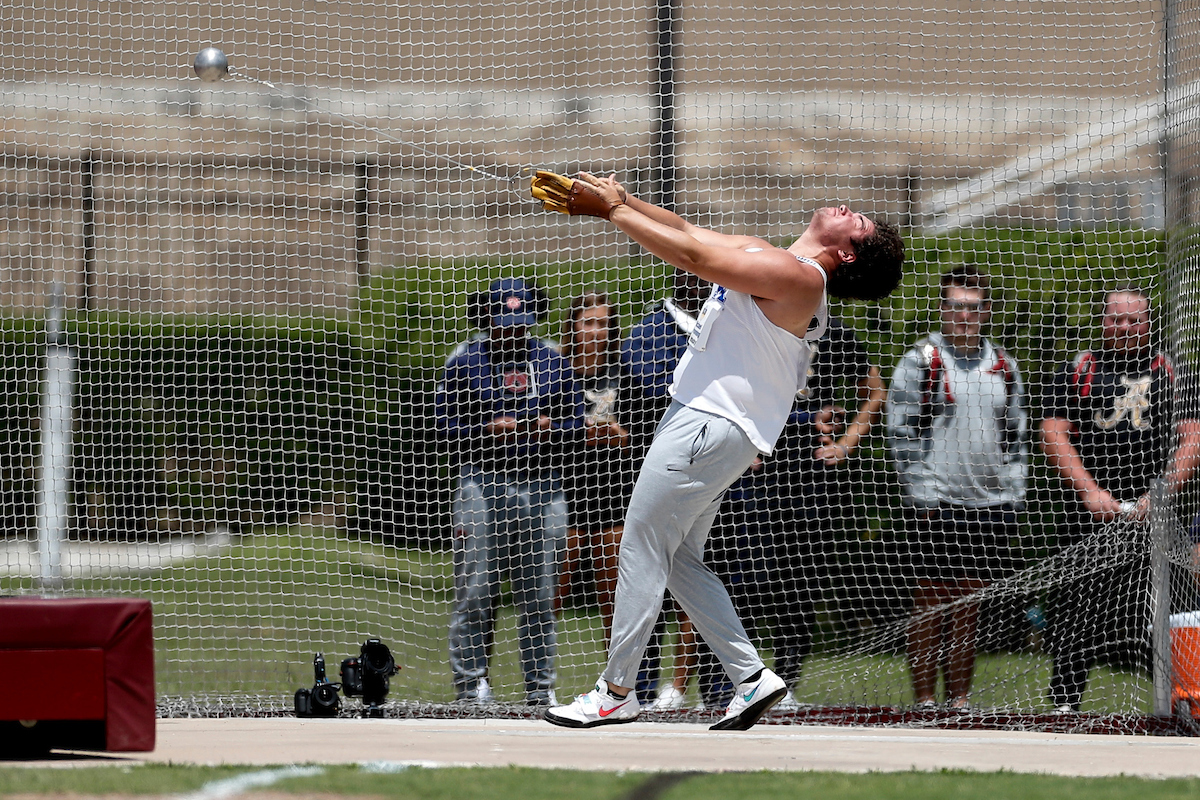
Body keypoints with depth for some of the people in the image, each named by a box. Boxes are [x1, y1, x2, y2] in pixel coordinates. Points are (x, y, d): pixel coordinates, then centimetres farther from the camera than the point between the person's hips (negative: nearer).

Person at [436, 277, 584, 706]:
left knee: (539, 592, 4)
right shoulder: (464, 362, 5)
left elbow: (576, 424, 13)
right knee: (476, 591, -5)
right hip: (481, 483, -2)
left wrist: (551, 428, -8)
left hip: (541, 487, 2)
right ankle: (471, 680, 2)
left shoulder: (553, 362, 13)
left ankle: (540, 685, 10)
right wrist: (489, 430, -14)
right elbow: (446, 425, 2)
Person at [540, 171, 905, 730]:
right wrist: (617, 201, 4)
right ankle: (751, 677, 12)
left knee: (642, 550, -5)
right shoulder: (761, 254, 14)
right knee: (680, 560, 12)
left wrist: (616, 211, -9)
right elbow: (686, 232, 18)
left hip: (712, 427, -10)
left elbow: (691, 254, -17)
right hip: (699, 415, 10)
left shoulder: (797, 277, -16)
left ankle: (616, 693, 0)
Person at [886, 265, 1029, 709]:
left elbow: (1016, 435, 18)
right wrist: (922, 494, -11)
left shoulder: (1002, 365, 13)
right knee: (931, 601, -2)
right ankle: (925, 700, 0)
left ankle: (960, 698, 13)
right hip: (935, 505, -4)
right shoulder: (921, 360, -2)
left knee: (969, 602, 7)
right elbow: (901, 432, -5)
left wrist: (1013, 493, 9)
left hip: (989, 503, 4)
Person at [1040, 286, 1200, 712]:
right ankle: (1064, 705, 7)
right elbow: (1053, 434, 4)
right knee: (1075, 615, -1)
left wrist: (1161, 493, -10)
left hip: (1152, 517, -1)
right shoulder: (1079, 371, 11)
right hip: (1089, 517, 1)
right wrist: (1090, 491, -9)